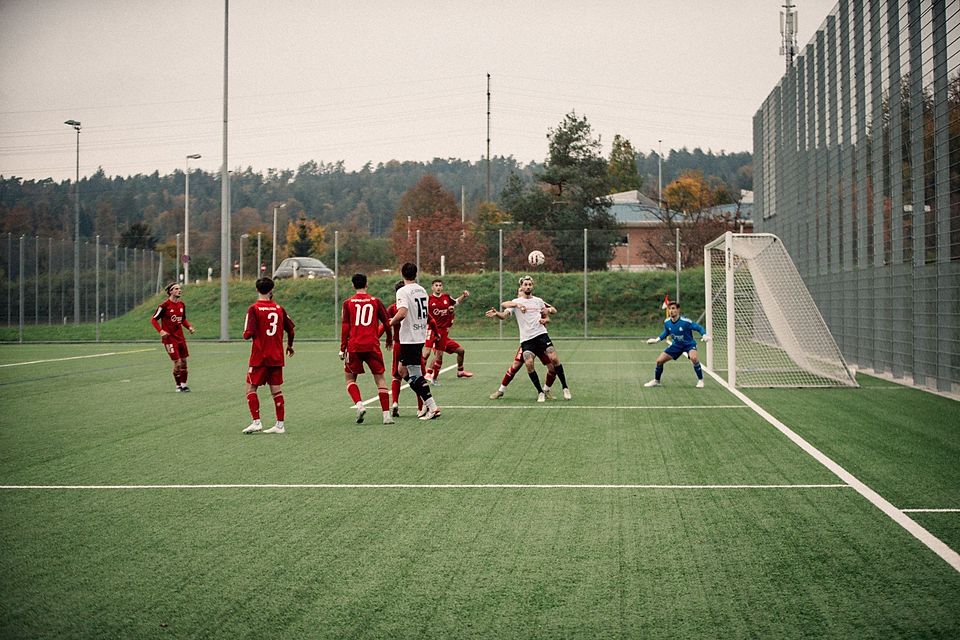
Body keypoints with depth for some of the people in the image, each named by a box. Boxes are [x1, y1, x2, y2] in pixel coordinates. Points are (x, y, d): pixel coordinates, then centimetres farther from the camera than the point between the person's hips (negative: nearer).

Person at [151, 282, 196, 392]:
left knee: (184, 361, 7)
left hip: (180, 337, 6)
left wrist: (189, 327, 2)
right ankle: (178, 386, 6)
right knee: (177, 362, -9)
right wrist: (161, 331, -19)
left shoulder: (181, 304, 7)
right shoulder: (165, 305, -12)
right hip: (169, 337, -6)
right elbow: (154, 319, -7)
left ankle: (183, 384, 20)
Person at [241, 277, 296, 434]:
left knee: (251, 388, 4)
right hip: (277, 357, 4)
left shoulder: (254, 309, -9)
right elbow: (290, 329, 11)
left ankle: (256, 422, -6)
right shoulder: (279, 308, 3)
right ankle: (280, 425, 10)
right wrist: (290, 345, 29)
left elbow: (249, 334, -15)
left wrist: (245, 334, 10)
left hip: (259, 357, -4)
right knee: (276, 390, 9)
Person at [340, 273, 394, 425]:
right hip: (372, 346, 0)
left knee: (350, 378, 15)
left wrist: (342, 348, 3)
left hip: (354, 346, 0)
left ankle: (359, 405, -8)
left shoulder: (348, 303, 3)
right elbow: (386, 322, 8)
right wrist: (389, 339, 24)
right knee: (380, 379, 7)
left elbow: (345, 327, -1)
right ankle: (386, 414, -1)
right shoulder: (375, 301, 5)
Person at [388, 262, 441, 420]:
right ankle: (427, 402, 15)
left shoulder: (403, 291, -13)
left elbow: (402, 313, -28)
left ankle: (433, 407, -5)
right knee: (402, 371, 18)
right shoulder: (422, 290, 11)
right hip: (421, 336, 8)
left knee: (415, 375, -3)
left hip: (409, 338, -8)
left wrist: (391, 322, -9)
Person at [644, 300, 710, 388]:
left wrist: (705, 335, -35)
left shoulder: (685, 321, -28)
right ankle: (656, 380, 26)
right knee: (659, 360, -1)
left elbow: (699, 328, -16)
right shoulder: (667, 322, -12)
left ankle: (700, 380, -17)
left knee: (693, 358, -37)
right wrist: (657, 339, 5)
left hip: (689, 344, -5)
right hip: (676, 345, 5)